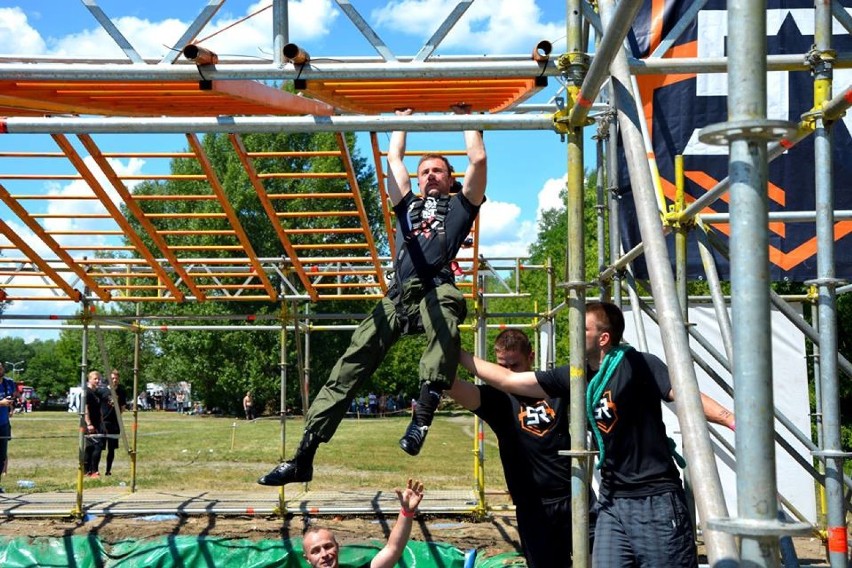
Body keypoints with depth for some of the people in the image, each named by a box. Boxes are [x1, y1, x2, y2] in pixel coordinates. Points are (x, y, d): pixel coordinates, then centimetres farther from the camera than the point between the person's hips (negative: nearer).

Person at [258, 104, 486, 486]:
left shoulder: (461, 205, 24)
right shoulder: (408, 205, 34)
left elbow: (478, 158, 15)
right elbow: (394, 157, 36)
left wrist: (465, 118, 29)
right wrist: (404, 118, 47)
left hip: (437, 289, -4)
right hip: (399, 295, 4)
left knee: (443, 320, -43)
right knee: (351, 364, -8)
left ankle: (424, 413, -49)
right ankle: (304, 456, -11)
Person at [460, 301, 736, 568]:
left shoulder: (636, 365, -11)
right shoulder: (575, 377, 6)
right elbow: (509, 381, 10)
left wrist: (733, 422, -32)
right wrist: (459, 355, 11)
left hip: (655, 499, -6)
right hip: (612, 500, 6)